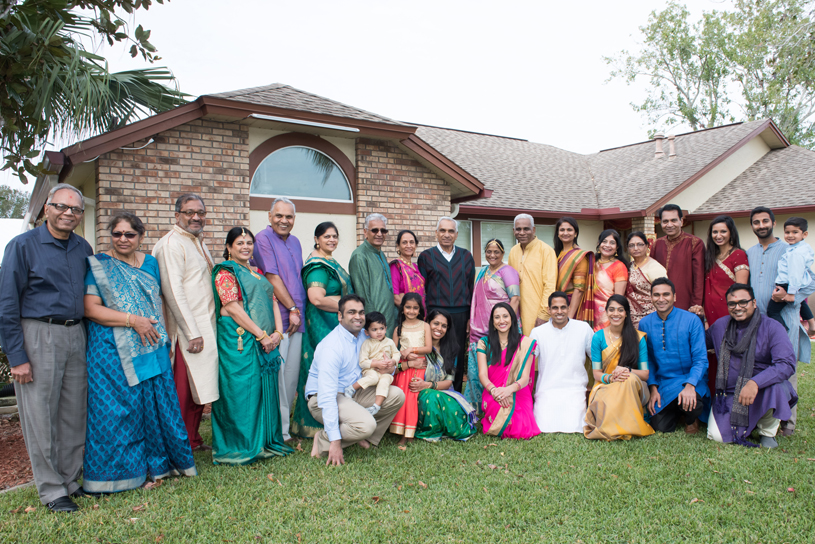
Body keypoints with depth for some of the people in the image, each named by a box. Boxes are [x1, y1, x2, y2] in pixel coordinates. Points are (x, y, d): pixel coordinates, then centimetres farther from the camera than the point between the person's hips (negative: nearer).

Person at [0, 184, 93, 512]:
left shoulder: (83, 249, 10)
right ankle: (51, 490, 15)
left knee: (75, 412, 10)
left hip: (76, 336, 5)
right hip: (38, 336, -5)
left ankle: (71, 480, 25)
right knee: (41, 415, 2)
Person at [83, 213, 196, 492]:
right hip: (113, 351, -4)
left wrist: (164, 335, 9)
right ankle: (116, 471, 15)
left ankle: (157, 463, 24)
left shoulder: (150, 263, 12)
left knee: (156, 404, 8)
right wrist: (132, 320, -19)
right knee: (117, 409, 0)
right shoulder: (98, 266, -3)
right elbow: (90, 309, -11)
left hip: (152, 349, 5)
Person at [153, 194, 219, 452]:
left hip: (205, 328, 9)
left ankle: (193, 440, 25)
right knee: (182, 392, -2)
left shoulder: (198, 242, 17)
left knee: (200, 389, 14)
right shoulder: (171, 244, -12)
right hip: (186, 331, -9)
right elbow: (173, 292, -19)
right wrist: (192, 333, -20)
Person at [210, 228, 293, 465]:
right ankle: (241, 447, 6)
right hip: (239, 340, -7)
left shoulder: (257, 273, 20)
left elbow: (273, 302, 15)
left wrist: (277, 333, -1)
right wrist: (261, 335, -15)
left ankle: (265, 441, 20)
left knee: (266, 389, 9)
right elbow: (233, 308, -13)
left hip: (267, 341, 7)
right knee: (243, 390, -4)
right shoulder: (225, 273, -3)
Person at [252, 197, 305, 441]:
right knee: (276, 374, -5)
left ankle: (285, 426, 21)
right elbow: (272, 278, -11)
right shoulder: (263, 238, -6)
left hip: (296, 319, 7)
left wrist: (300, 311, 12)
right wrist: (292, 309, -9)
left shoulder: (295, 242, 18)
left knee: (292, 374, 10)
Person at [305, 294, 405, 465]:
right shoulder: (331, 346, -23)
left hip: (354, 393, 8)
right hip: (323, 399, -8)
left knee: (397, 395, -10)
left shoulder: (364, 337, 2)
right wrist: (335, 441, -32)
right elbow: (327, 396, -28)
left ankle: (365, 438, 1)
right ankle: (323, 441, -6)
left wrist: (387, 369, -14)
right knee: (366, 425, -31)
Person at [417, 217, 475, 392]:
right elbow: (421, 290, 4)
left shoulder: (466, 256, 13)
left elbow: (472, 287, 12)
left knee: (459, 358, 6)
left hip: (461, 315, 2)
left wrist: (471, 317, 5)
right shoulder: (426, 256, 6)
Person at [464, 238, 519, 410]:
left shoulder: (507, 271, -5)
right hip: (480, 328, 7)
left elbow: (515, 299, -13)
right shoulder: (483, 272, 18)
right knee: (475, 366, 6)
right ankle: (475, 406, 17)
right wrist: (472, 322, 19)